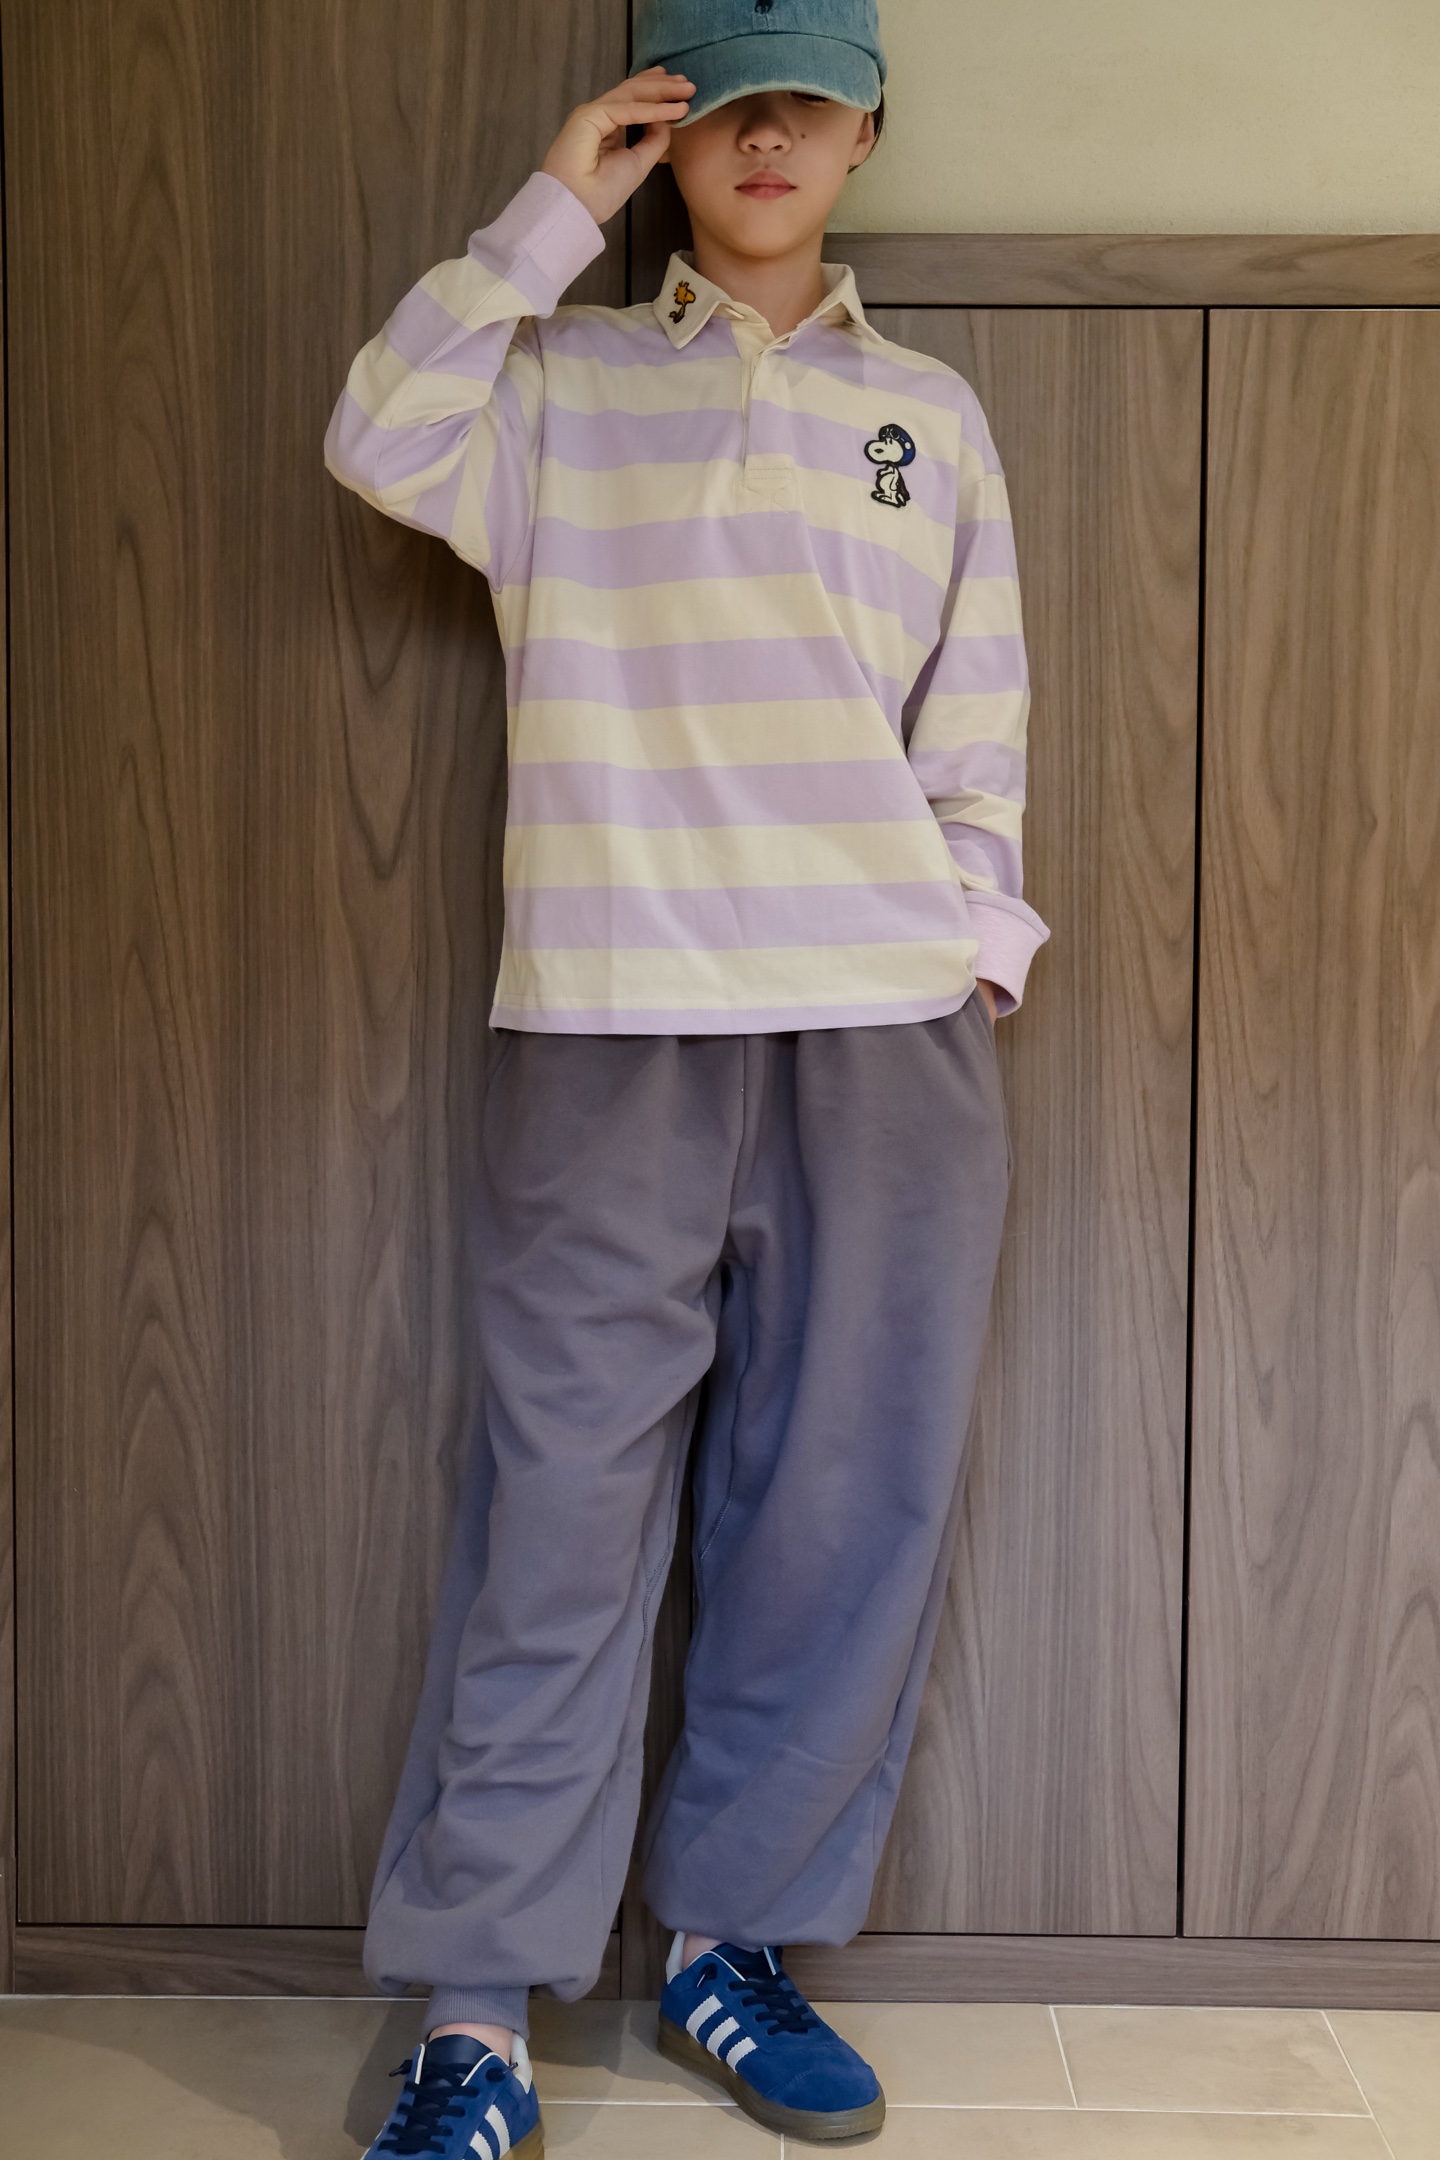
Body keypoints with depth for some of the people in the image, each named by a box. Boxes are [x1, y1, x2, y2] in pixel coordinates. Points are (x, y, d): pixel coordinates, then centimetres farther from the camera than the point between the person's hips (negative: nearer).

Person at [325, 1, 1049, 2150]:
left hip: (896, 1027, 3)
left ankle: (730, 1941, 22)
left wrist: (987, 928, 6)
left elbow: (978, 725, 17)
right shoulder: (567, 380, 13)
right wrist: (545, 217, -1)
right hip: (614, 1023, -2)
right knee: (565, 1508, -3)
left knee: (855, 1505, 4)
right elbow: (384, 441, -5)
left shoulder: (933, 414, 19)